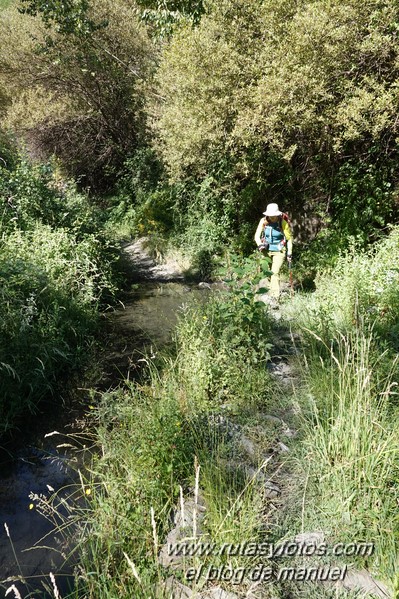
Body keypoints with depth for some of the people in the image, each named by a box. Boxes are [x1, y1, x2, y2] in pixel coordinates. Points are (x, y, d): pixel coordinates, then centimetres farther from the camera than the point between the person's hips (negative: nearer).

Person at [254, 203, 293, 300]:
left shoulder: (283, 223, -15)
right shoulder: (263, 221, -9)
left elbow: (289, 238, -5)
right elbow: (257, 236, -1)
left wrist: (289, 253, -2)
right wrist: (260, 245, -20)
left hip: (279, 251, -4)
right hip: (267, 250, 4)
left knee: (275, 272, -15)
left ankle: (275, 295, -14)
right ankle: (272, 288, 34)